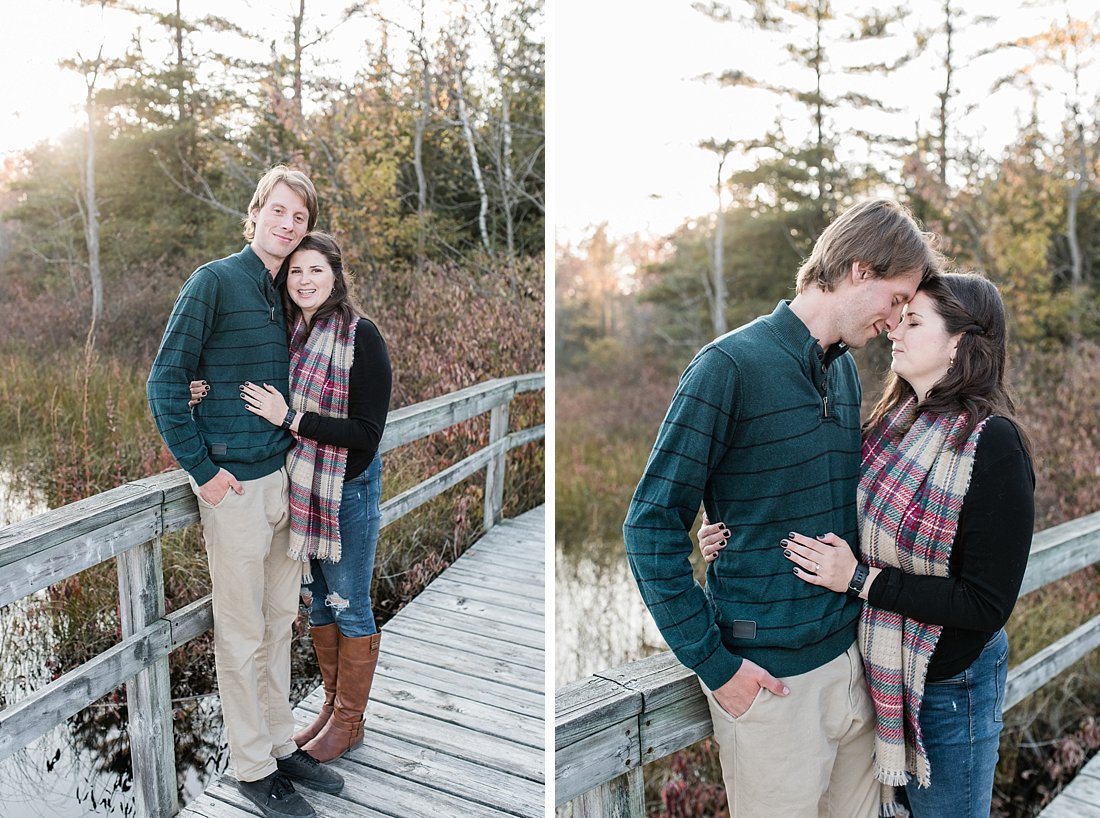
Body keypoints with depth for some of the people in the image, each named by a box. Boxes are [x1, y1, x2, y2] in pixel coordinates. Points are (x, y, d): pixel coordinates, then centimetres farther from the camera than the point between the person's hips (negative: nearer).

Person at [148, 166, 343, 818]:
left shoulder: (290, 292, 11)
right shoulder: (216, 281, -9)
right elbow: (165, 384, -11)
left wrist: (300, 459, 10)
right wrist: (204, 470, -11)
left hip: (286, 478, 7)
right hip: (236, 484, -7)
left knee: (280, 622, 16)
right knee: (243, 634, 5)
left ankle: (283, 745, 30)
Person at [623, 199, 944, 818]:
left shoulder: (846, 369, 9)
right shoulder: (732, 365, -15)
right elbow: (652, 527, -16)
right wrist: (714, 663, -16)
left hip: (851, 655, 7)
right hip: (770, 677, -7)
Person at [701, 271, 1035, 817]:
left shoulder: (992, 444, -21)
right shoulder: (891, 422, 1)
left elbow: (987, 604, -21)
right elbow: (852, 528, 10)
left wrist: (859, 578, -23)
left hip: (947, 683, -6)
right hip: (877, 665, 7)